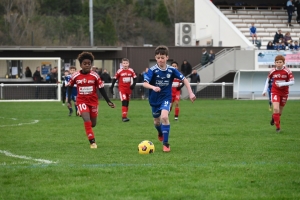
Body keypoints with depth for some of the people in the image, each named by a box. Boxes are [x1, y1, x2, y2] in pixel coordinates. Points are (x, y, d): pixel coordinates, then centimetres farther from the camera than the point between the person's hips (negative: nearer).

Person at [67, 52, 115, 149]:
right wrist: (69, 99, 6)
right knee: (87, 120, -20)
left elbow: (101, 89, -3)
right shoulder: (75, 76, -8)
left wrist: (108, 101, -5)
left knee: (93, 123, 10)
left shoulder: (95, 76, -9)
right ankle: (92, 142, -12)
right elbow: (70, 86, 9)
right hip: (82, 101, -1)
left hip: (93, 101, 2)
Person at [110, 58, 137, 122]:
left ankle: (124, 116, 23)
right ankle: (124, 117, -21)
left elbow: (135, 78, 6)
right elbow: (114, 79, 0)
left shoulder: (131, 71, -1)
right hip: (122, 88, -4)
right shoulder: (119, 71, -8)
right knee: (124, 102, -17)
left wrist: (133, 85, -11)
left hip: (128, 88, 4)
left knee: (127, 103, 11)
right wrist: (111, 87, -2)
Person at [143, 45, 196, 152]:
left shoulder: (171, 70, -11)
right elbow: (145, 83, -26)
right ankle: (160, 133, 54)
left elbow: (184, 79, -2)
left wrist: (190, 93, -8)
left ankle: (166, 143, -15)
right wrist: (153, 87, -47)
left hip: (166, 98, -1)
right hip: (154, 99, 1)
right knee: (157, 121, 16)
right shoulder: (152, 70, -16)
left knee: (164, 117, -25)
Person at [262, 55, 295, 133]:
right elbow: (268, 79, 11)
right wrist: (265, 90, 6)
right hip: (275, 92, -1)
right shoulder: (272, 71, -5)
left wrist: (282, 84, -26)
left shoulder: (287, 71, -12)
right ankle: (278, 127, -7)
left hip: (284, 93, 1)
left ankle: (274, 118, 48)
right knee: (275, 108, -19)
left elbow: (292, 82, -14)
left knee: (280, 110, 13)